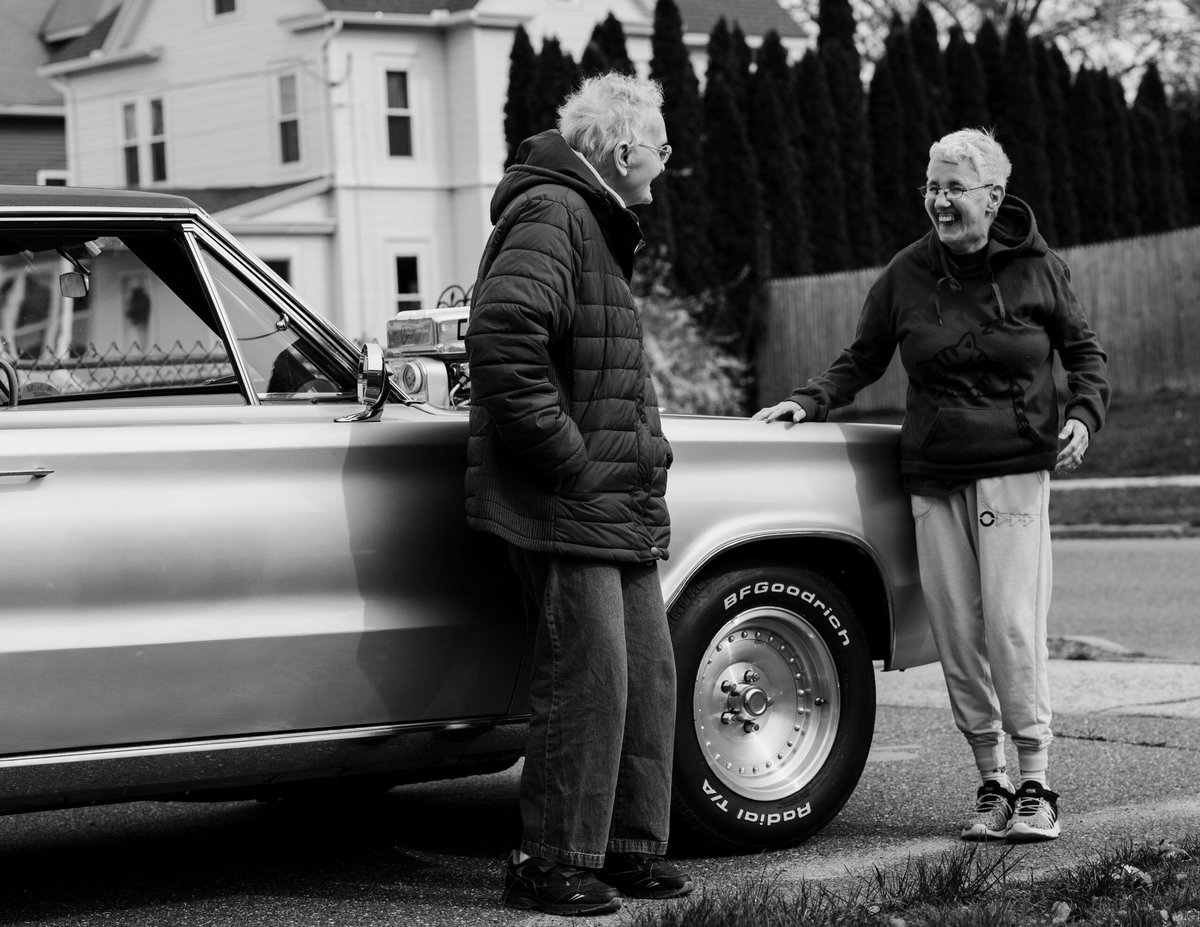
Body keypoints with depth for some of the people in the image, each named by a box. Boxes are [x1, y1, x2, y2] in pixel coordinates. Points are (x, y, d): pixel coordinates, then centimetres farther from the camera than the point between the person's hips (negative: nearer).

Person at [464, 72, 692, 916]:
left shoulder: (595, 224, 22)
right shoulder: (549, 216, -13)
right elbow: (501, 338, -27)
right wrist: (566, 458, -23)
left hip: (621, 505, 10)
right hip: (567, 503, -10)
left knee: (647, 680, 12)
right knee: (588, 682, -9)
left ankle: (630, 848, 22)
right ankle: (552, 866, -1)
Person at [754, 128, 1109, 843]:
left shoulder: (1039, 269, 2)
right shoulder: (908, 275, 7)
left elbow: (1086, 353, 13)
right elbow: (862, 361, 15)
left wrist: (1083, 416, -4)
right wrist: (812, 402, 0)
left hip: (1015, 471, -3)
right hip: (933, 481, 3)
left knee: (1013, 628, -11)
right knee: (957, 637, 1)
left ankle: (1036, 787, -2)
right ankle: (992, 783, 11)